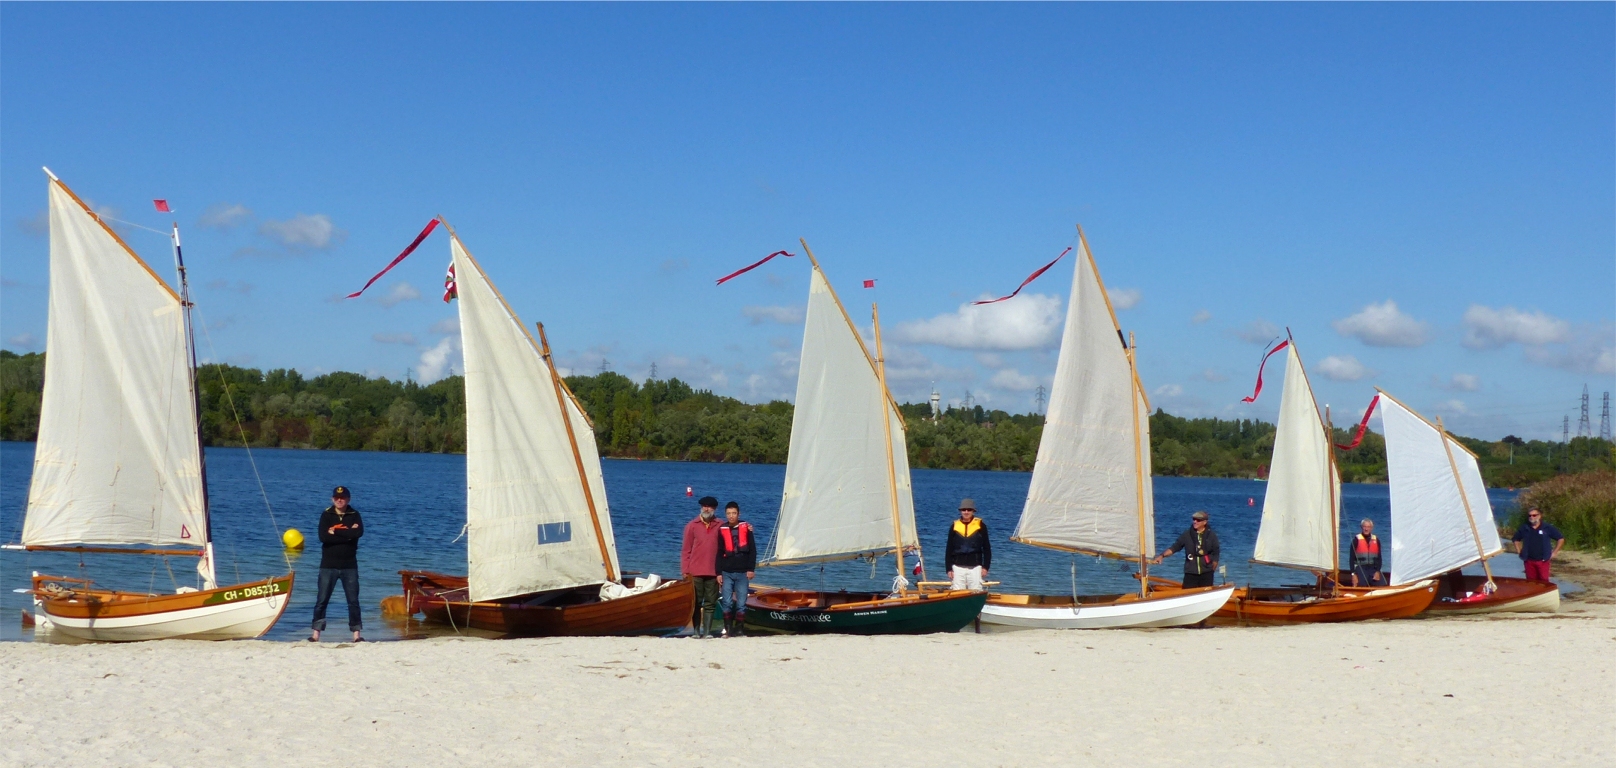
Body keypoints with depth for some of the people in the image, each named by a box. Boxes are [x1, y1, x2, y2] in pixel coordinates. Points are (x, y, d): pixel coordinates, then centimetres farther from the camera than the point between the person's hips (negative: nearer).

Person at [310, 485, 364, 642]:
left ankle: (356, 634, 7)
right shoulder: (326, 515, 2)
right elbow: (323, 536, -13)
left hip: (349, 565, 1)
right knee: (321, 600, -1)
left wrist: (335, 532, -14)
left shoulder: (354, 515, 4)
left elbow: (359, 532, -16)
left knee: (353, 600, 2)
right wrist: (348, 534, -14)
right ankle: (316, 634, 3)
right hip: (328, 565, -1)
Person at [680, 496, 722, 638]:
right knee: (696, 603, 3)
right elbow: (686, 550, 4)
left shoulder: (720, 526, 6)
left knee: (710, 604, 2)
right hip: (695, 572, -1)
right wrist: (685, 571, -1)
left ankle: (707, 631, 5)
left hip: (713, 572, 1)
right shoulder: (692, 526, 4)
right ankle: (697, 631, 8)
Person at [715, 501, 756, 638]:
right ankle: (728, 629, 1)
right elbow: (718, 553, 5)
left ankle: (739, 629, 7)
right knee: (726, 602, -5)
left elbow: (753, 550, 4)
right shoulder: (721, 530, 4)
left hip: (742, 573, 0)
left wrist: (751, 569, -1)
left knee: (741, 603, 1)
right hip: (726, 573, 0)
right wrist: (718, 573, 1)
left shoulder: (746, 528, 3)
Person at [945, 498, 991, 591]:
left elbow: (987, 549, 5)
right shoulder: (954, 526, 7)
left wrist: (985, 567, -2)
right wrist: (948, 569, 3)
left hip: (975, 567, -2)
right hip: (958, 567, 2)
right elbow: (949, 550, 10)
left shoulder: (981, 526, 3)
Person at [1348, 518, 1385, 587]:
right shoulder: (1356, 539, -2)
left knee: (1382, 586, -13)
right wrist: (1353, 574, -10)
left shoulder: (1376, 540, 8)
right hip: (1360, 569, -3)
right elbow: (1352, 558, -3)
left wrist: (1378, 571, -4)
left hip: (1373, 569, 3)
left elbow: (1379, 557, 9)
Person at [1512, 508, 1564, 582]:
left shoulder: (1548, 528, -2)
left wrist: (1554, 552, 1)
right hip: (1529, 561, 2)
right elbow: (1516, 540, 21)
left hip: (1543, 561, -2)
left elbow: (1561, 539, 5)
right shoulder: (1524, 529, 4)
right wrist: (1519, 552, 10)